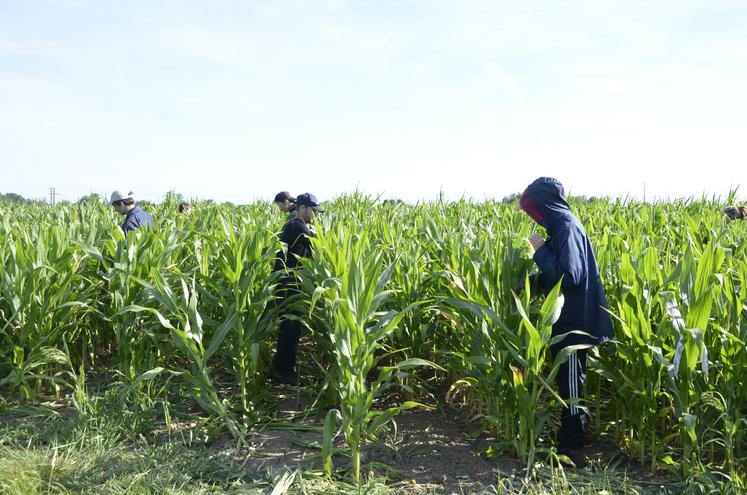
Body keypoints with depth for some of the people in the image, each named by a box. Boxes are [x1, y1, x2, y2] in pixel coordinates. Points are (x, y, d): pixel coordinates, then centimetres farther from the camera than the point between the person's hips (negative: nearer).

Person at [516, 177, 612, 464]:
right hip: (568, 322, 10)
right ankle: (570, 440, 29)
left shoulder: (567, 227, -19)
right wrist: (529, 283, 7)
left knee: (571, 387, 0)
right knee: (569, 385, 17)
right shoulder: (561, 225, 11)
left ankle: (571, 449, 11)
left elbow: (568, 276, -25)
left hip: (574, 324, -10)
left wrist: (541, 251, -16)